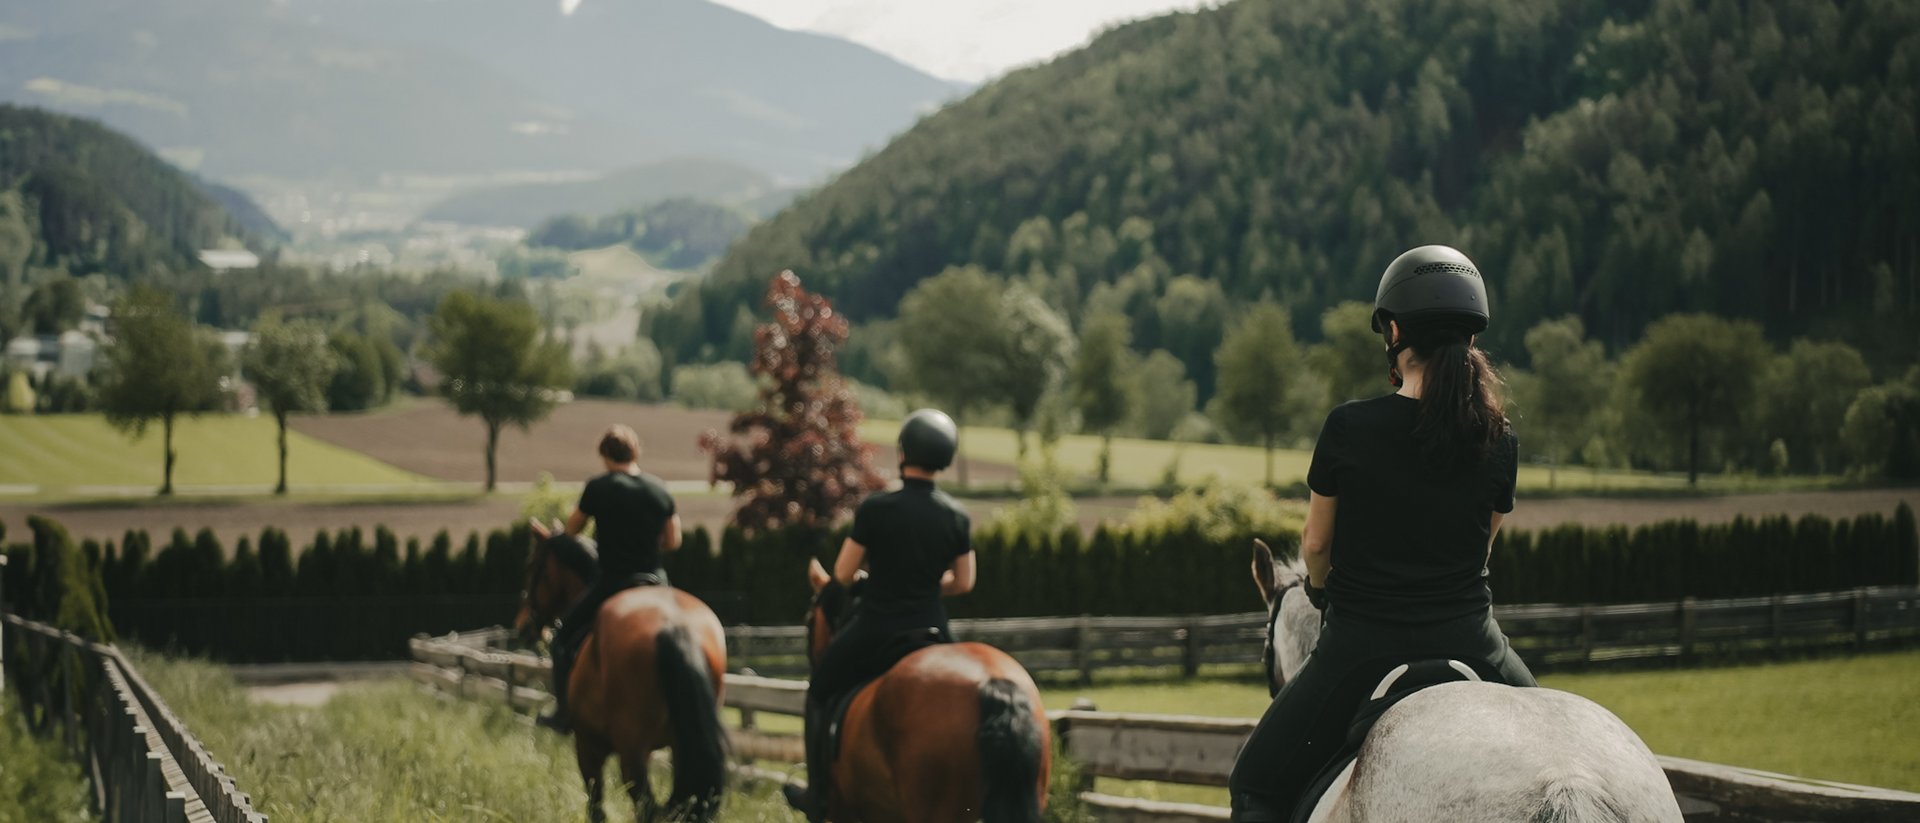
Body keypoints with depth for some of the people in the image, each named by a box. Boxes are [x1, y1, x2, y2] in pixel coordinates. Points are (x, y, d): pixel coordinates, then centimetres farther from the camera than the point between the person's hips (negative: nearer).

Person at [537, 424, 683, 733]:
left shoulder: (598, 488, -10)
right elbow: (673, 541, 8)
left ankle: (564, 713, 9)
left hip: (611, 582, -4)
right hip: (655, 581, 4)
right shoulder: (660, 489, 2)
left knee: (564, 639, 13)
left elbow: (572, 529, 5)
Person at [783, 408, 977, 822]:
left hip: (876, 630, -4)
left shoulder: (876, 509, -15)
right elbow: (963, 583, 6)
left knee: (820, 693, 20)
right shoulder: (958, 517, -2)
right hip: (933, 630, 4)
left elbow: (842, 575, -9)